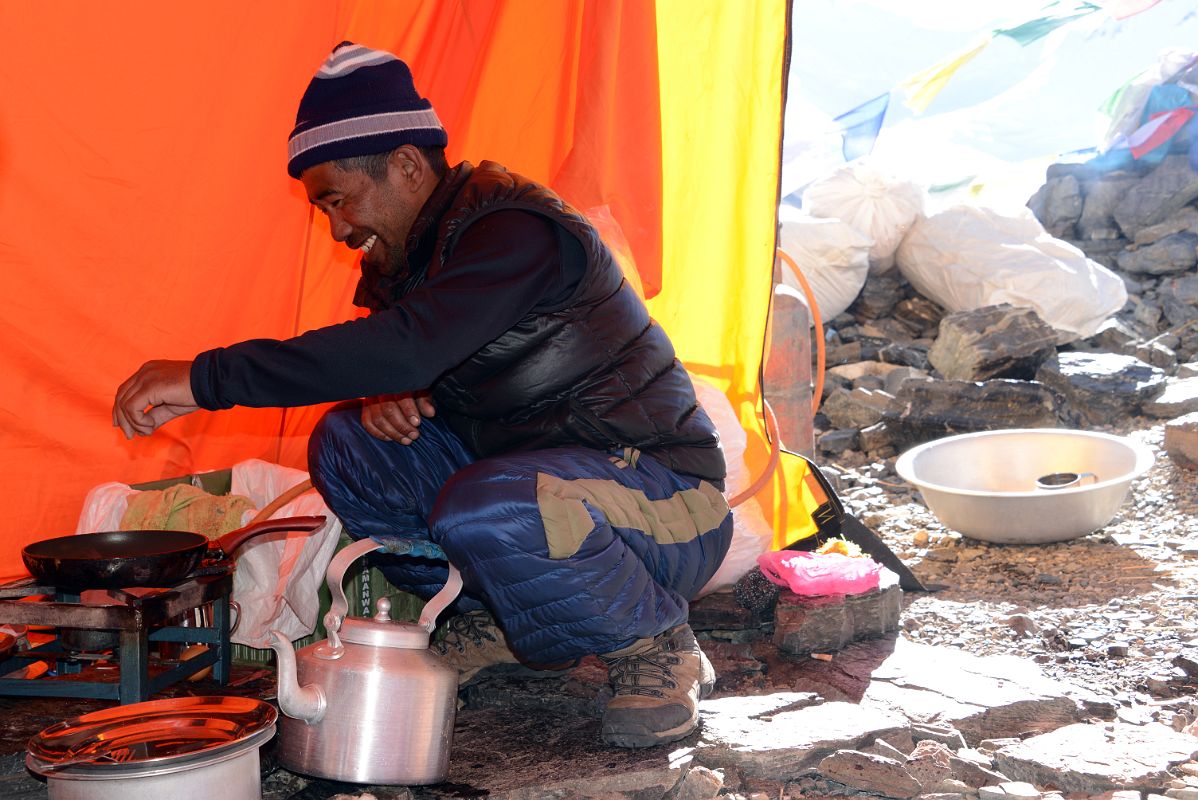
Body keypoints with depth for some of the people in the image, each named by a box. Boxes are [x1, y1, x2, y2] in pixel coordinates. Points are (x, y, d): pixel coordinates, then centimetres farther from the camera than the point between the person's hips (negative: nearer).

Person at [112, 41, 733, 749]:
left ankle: (657, 643, -11)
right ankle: (497, 625, 7)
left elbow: (406, 347, -37)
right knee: (347, 443, -2)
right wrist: (378, 400, -12)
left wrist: (207, 378, -36)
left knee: (480, 511, -38)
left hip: (665, 489, -9)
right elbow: (401, 372, 15)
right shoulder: (408, 255, 7)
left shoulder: (516, 232, -23)